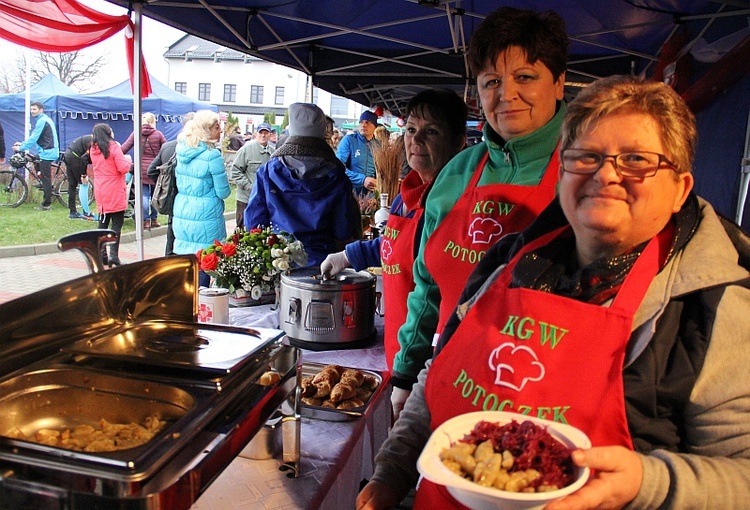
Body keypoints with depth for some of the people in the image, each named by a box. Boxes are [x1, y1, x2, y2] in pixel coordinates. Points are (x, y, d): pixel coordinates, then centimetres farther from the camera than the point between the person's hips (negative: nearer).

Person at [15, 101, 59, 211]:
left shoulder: (42, 121, -12)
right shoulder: (45, 119, 19)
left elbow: (33, 138, -15)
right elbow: (34, 137, 23)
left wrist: (21, 147, -9)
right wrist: (22, 143, 16)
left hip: (46, 153, -10)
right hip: (48, 151, 10)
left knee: (46, 179, -6)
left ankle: (46, 204, -2)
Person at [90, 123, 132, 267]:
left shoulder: (93, 150, 8)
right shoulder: (114, 147, -11)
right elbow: (124, 168, -17)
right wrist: (128, 159, 3)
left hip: (101, 193, 6)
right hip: (116, 193, -6)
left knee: (103, 223, 15)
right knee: (116, 224, -2)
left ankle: (101, 254, 17)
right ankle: (113, 254, -9)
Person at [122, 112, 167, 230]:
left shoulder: (135, 134, 0)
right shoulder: (158, 134, -3)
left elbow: (123, 149, -5)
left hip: (141, 170, 0)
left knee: (144, 195, 4)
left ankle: (146, 221, 5)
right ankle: (154, 219, 19)